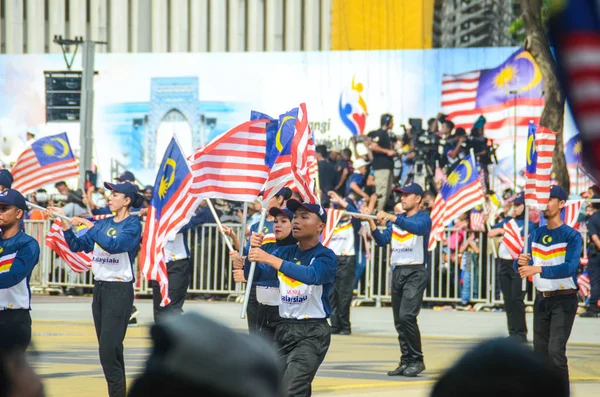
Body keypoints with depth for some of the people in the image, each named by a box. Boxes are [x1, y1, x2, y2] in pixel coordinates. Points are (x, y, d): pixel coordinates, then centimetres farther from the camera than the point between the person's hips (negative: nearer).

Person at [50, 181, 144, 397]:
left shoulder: (133, 224, -8)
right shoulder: (104, 224, 12)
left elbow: (113, 245, -24)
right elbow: (77, 245, 12)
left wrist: (88, 224, -21)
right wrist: (66, 224, 0)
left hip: (119, 290, -7)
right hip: (100, 288, 7)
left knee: (108, 349, -13)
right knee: (111, 349, 10)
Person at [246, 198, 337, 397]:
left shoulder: (325, 256, -8)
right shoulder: (285, 252, 10)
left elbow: (312, 275, -29)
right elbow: (254, 275, 3)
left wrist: (270, 259, -36)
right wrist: (254, 250, -18)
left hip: (312, 333, -7)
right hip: (284, 329, 7)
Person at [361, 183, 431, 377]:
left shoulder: (423, 218, -2)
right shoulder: (396, 219, 17)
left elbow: (417, 228, -25)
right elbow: (382, 240, 11)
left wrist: (390, 217, -29)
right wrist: (372, 224, -5)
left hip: (415, 272, -7)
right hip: (397, 272, 7)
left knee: (406, 316, -18)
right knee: (399, 321, 5)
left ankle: (417, 360, -9)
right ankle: (406, 361, 10)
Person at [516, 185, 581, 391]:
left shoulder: (571, 235, -11)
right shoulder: (536, 234, 7)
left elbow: (570, 267, -25)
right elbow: (522, 266, 4)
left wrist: (538, 269, -35)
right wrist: (521, 262, -20)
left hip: (563, 299, -6)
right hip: (541, 299, 6)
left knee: (556, 351, -16)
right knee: (540, 351, 10)